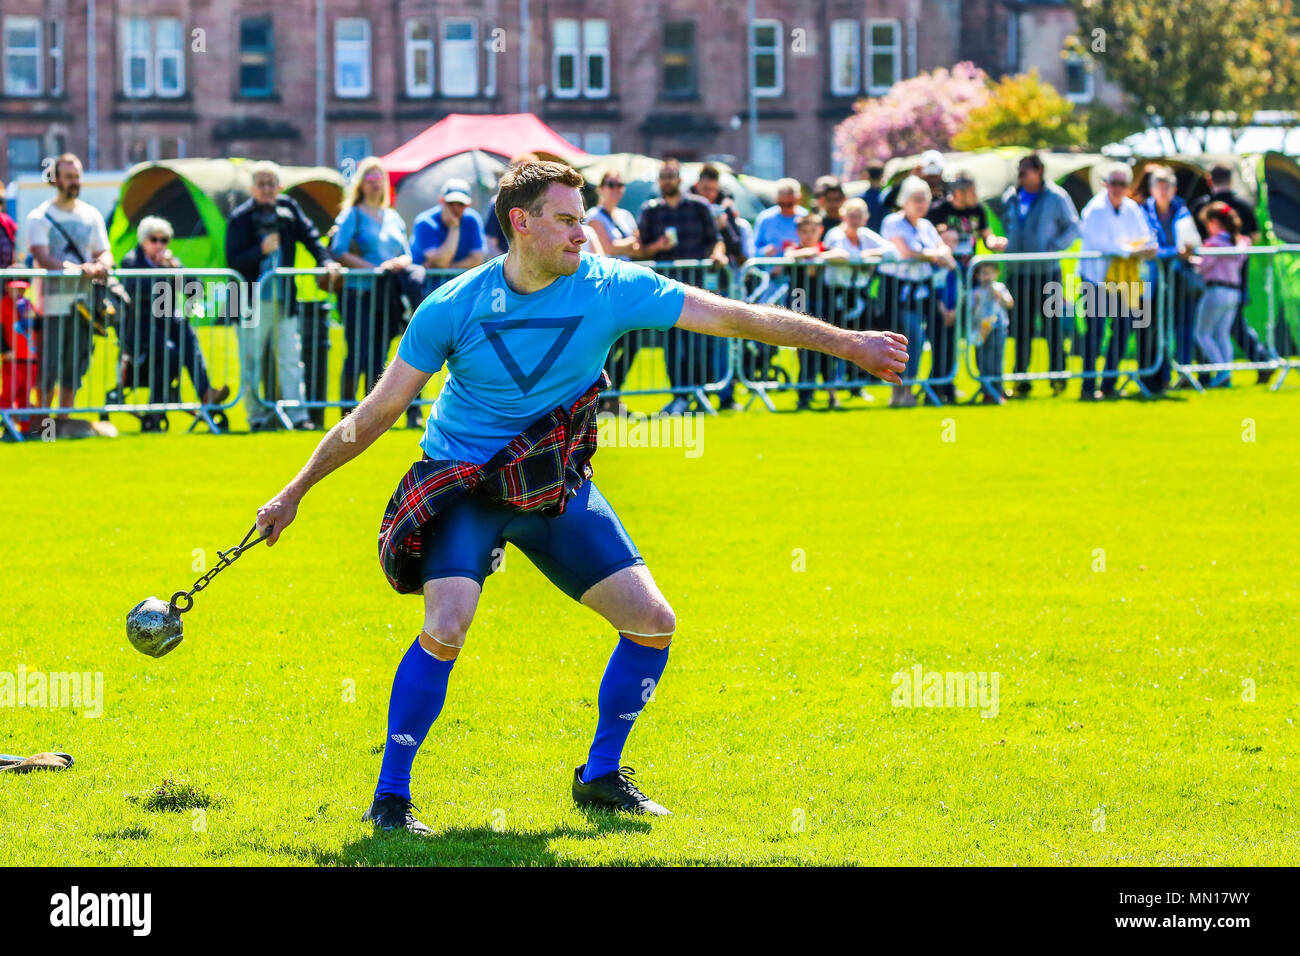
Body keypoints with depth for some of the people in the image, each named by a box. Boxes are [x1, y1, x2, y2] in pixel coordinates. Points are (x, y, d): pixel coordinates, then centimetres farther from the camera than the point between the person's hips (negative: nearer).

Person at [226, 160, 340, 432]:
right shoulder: (241, 217, -6)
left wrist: (326, 261, -3)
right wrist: (261, 250, -22)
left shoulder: (289, 209, 5)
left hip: (284, 299, 3)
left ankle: (297, 414, 0)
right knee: (252, 361, 1)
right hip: (253, 300, -3)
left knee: (291, 358, -1)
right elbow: (233, 261, -10)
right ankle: (258, 416, 9)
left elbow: (310, 237, 11)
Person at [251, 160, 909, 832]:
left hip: (558, 486, 4)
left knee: (653, 623, -3)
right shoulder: (452, 308, -14)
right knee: (447, 627, -26)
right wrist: (295, 491, -2)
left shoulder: (611, 288, -11)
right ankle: (389, 797, -13)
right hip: (464, 484, -4)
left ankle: (600, 776, 17)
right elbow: (377, 412, -4)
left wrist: (848, 343, -11)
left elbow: (740, 318, -9)